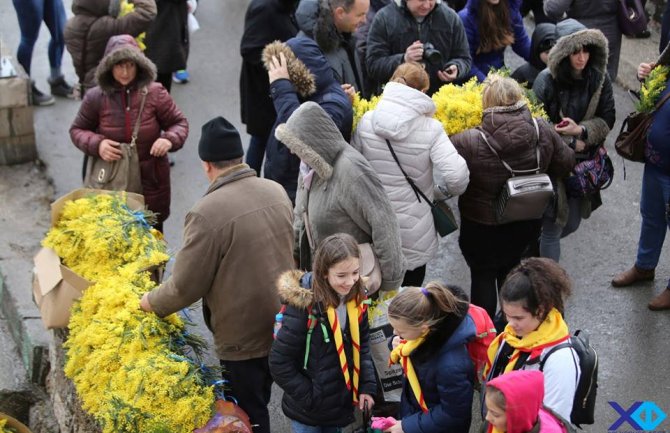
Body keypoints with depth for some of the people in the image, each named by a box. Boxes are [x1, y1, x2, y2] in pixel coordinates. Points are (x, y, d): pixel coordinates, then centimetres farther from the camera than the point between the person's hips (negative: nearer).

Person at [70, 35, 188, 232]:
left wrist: (170, 139, -19)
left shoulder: (154, 93, -8)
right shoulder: (96, 97, -7)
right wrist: (96, 144, -14)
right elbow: (77, 130, 6)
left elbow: (179, 122, 3)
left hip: (150, 179, 0)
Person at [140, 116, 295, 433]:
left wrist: (152, 302, 1)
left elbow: (185, 285, -18)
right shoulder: (277, 192, -4)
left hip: (242, 335, -7)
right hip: (281, 323, 7)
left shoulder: (207, 212, -26)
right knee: (260, 402, 26)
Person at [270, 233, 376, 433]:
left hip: (341, 405, 5)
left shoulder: (356, 299, -6)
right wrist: (310, 398, -17)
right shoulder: (304, 306, -25)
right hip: (307, 411, -5)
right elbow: (279, 363, -20)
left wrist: (367, 385, -1)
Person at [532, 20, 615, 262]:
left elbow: (608, 119, -2)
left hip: (584, 162, 5)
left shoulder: (599, 78, -6)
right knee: (553, 226, 1)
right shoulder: (546, 81, -18)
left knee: (572, 223, 17)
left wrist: (581, 131, -19)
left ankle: (538, 246, 46)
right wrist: (572, 144, -14)